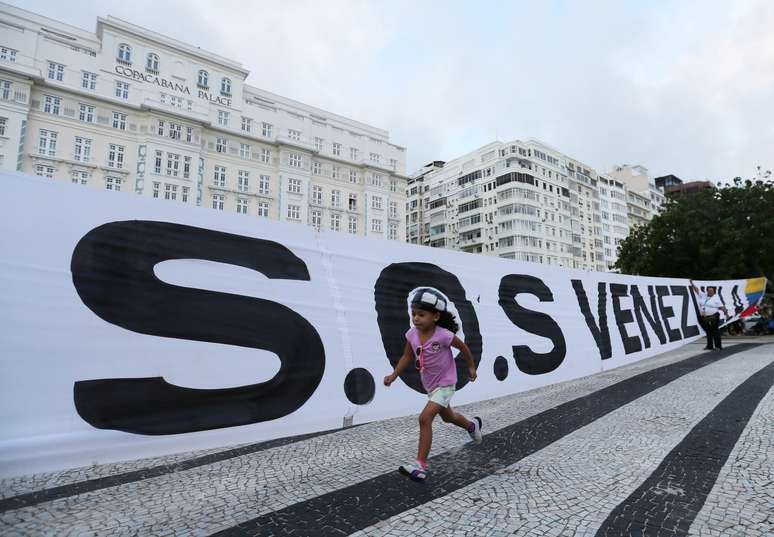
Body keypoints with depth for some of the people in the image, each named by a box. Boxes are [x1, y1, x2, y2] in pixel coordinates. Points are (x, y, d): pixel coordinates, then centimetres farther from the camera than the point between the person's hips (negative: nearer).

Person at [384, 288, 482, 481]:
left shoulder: (443, 335, -29)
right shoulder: (412, 334, -15)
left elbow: (463, 347, -11)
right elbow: (407, 357, -1)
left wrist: (471, 367, 3)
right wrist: (394, 375, -12)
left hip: (445, 384, -7)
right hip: (430, 385, 7)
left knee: (425, 418, -19)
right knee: (448, 416, 28)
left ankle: (421, 465, -9)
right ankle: (472, 425, 59)